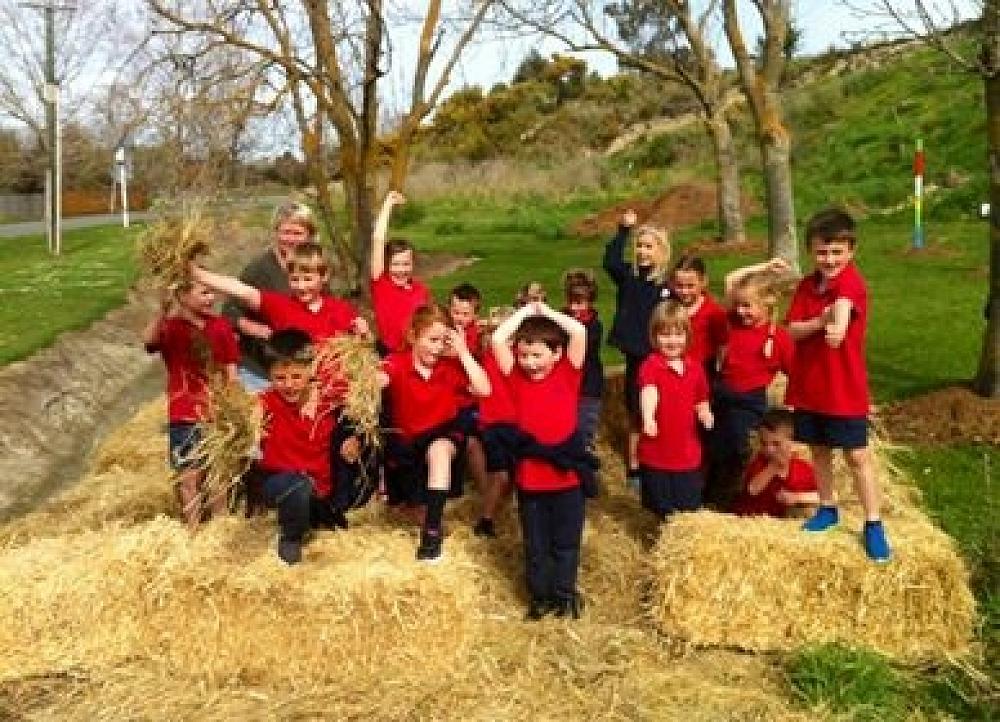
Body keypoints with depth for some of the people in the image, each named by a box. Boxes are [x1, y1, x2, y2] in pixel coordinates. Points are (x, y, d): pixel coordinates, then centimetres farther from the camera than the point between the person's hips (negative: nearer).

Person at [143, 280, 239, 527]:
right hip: (184, 416, -2)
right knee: (190, 475, 2)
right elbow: (148, 340, -29)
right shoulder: (171, 327, -6)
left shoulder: (221, 326, 3)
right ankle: (193, 529, 10)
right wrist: (164, 309, -44)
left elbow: (231, 373, 6)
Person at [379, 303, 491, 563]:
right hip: (406, 437, 1)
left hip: (443, 433, 0)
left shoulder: (451, 366, -9)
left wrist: (463, 352, -21)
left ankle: (433, 527, -29)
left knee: (439, 450, -36)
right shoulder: (398, 362, -14)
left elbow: (484, 390, -21)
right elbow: (375, 381, -34)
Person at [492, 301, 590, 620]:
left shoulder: (567, 373, -3)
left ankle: (565, 594, 29)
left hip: (566, 474, -1)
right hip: (529, 475, 1)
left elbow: (580, 332, -15)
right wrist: (527, 310, -3)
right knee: (535, 544, 15)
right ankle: (540, 595, 29)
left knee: (566, 542, 14)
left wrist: (546, 311, -5)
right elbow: (498, 339, -12)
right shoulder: (516, 376, -2)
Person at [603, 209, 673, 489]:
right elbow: (610, 261, -20)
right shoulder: (628, 275, -1)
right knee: (636, 414, 10)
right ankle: (634, 467, 21)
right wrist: (624, 230, -25)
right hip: (635, 354, 1)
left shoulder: (667, 284, -2)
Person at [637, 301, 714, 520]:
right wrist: (648, 418, -54)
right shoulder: (651, 365, -14)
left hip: (688, 455, 4)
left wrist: (705, 414, -8)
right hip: (656, 454, -4)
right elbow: (648, 391, -35)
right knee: (660, 511, 9)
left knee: (690, 509, 12)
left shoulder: (695, 368, 4)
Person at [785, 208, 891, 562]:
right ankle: (827, 508, 33)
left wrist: (838, 327, -61)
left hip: (845, 388, -5)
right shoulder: (807, 285, 3)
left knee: (857, 456, 0)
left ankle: (873, 525, 9)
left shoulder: (851, 282, -15)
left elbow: (842, 306, -39)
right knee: (819, 450, 17)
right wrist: (819, 323, -23)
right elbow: (792, 331, -4)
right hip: (807, 385, 6)